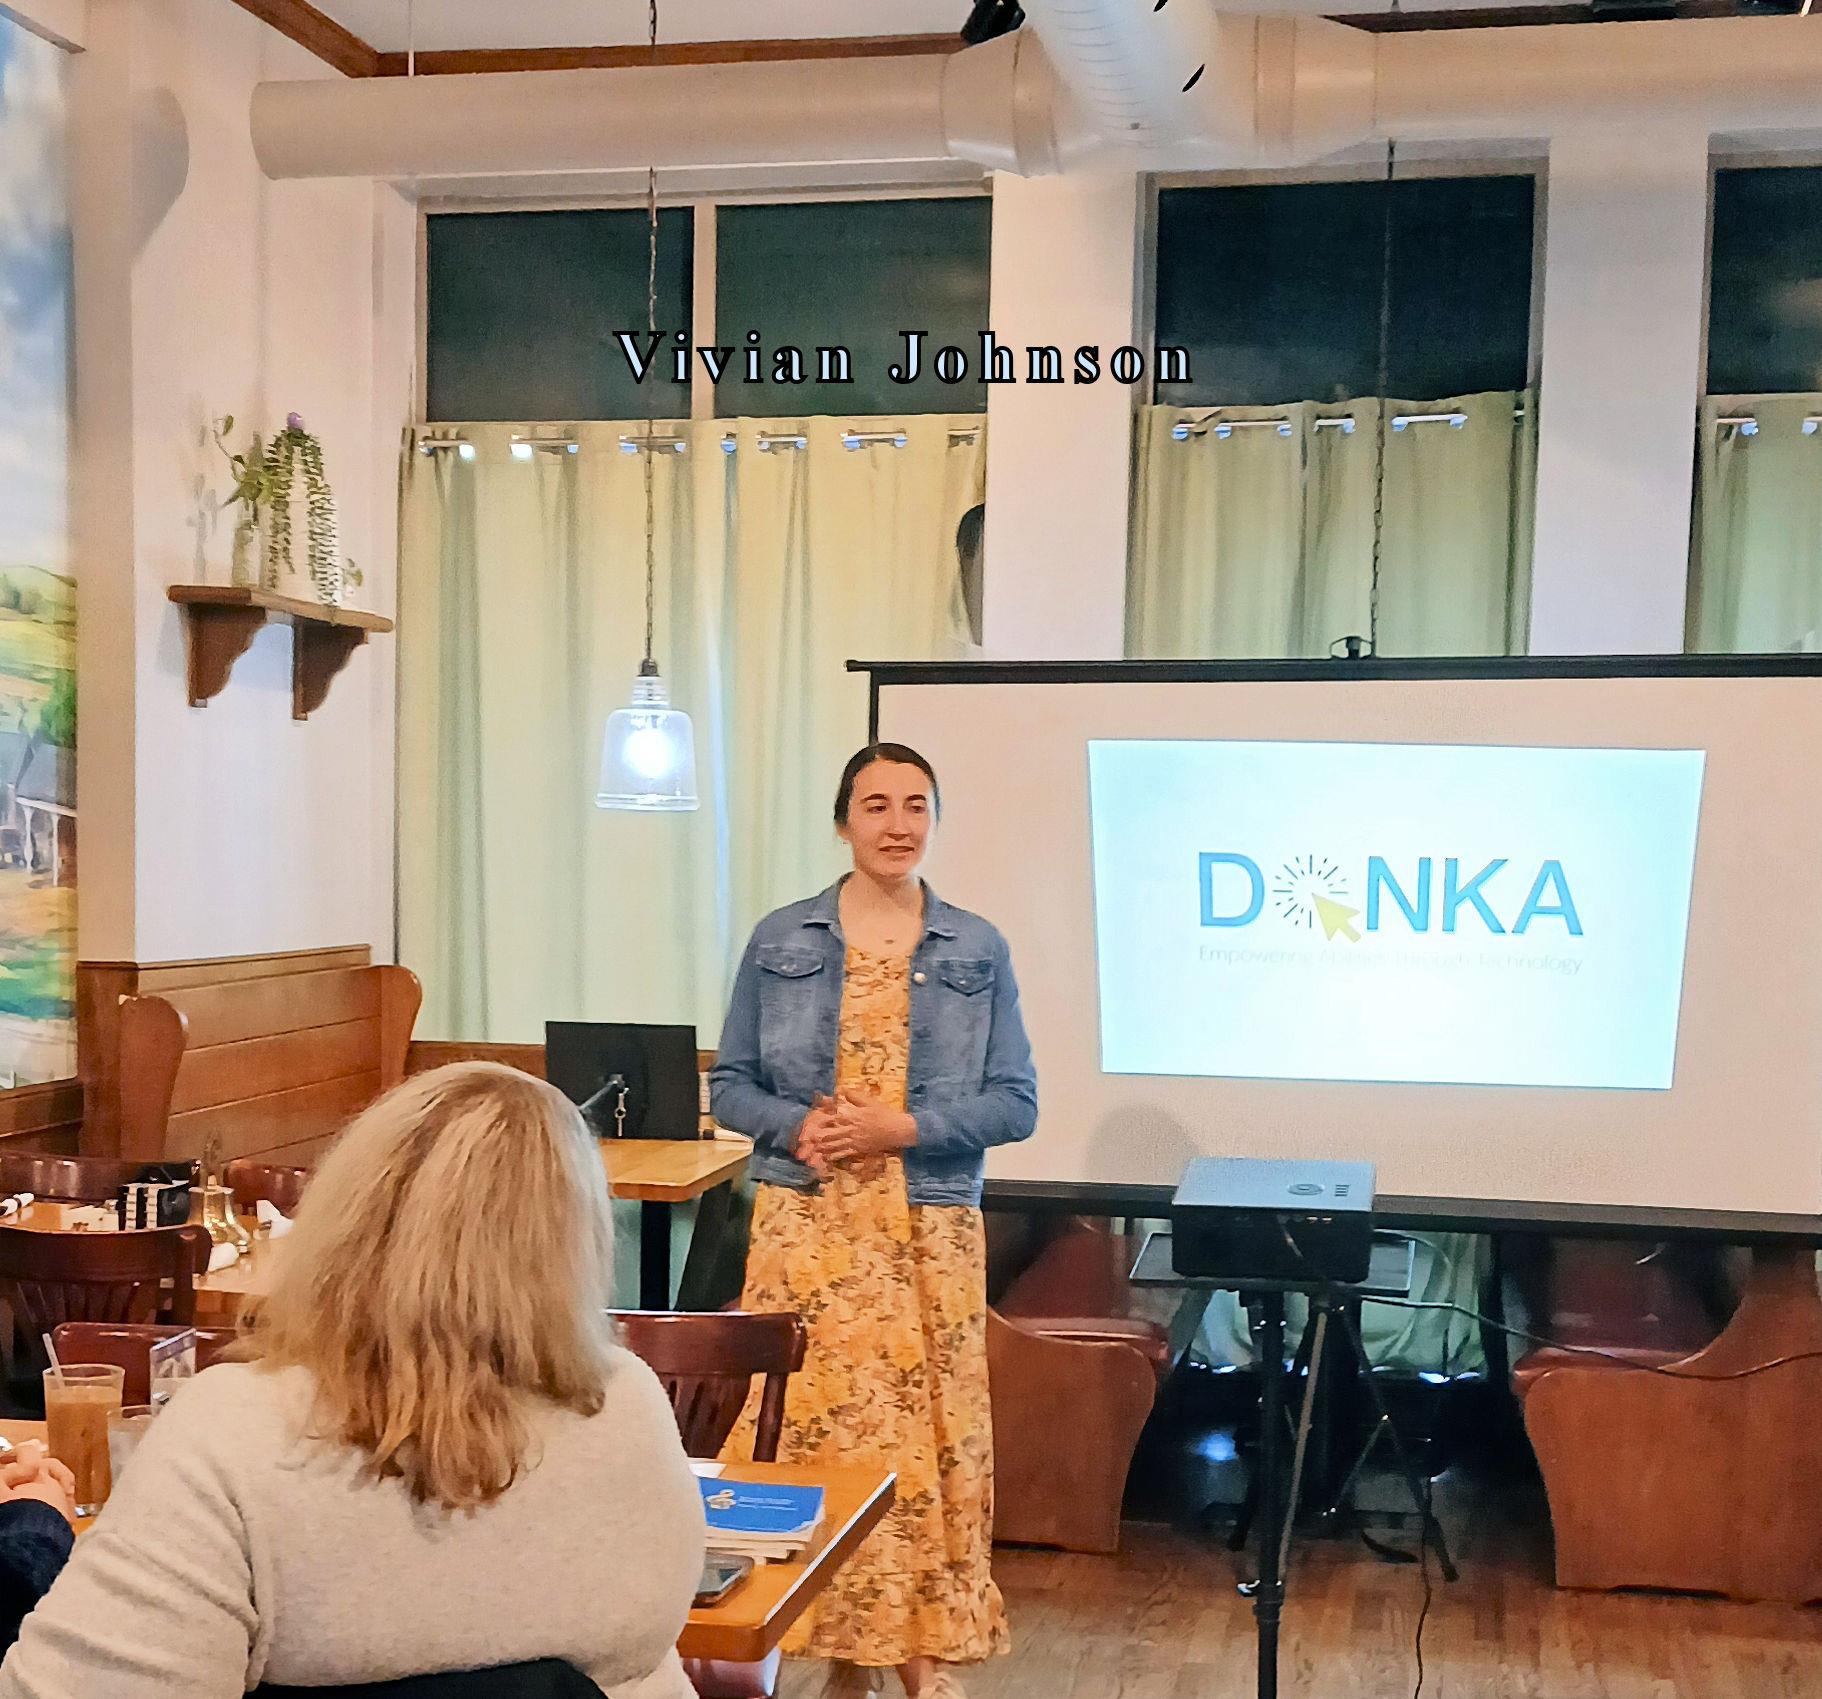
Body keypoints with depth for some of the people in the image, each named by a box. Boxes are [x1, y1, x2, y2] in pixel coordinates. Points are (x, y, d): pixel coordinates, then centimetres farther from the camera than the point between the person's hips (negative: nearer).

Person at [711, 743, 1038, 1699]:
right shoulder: (780, 941, 5)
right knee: (810, 1425, -1)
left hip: (931, 1230, 0)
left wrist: (900, 1127, -13)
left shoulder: (978, 950, 4)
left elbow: (1015, 1103, 1)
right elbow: (730, 1084, 7)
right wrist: (797, 1126, -13)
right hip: (805, 1221, 0)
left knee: (923, 1431, 0)